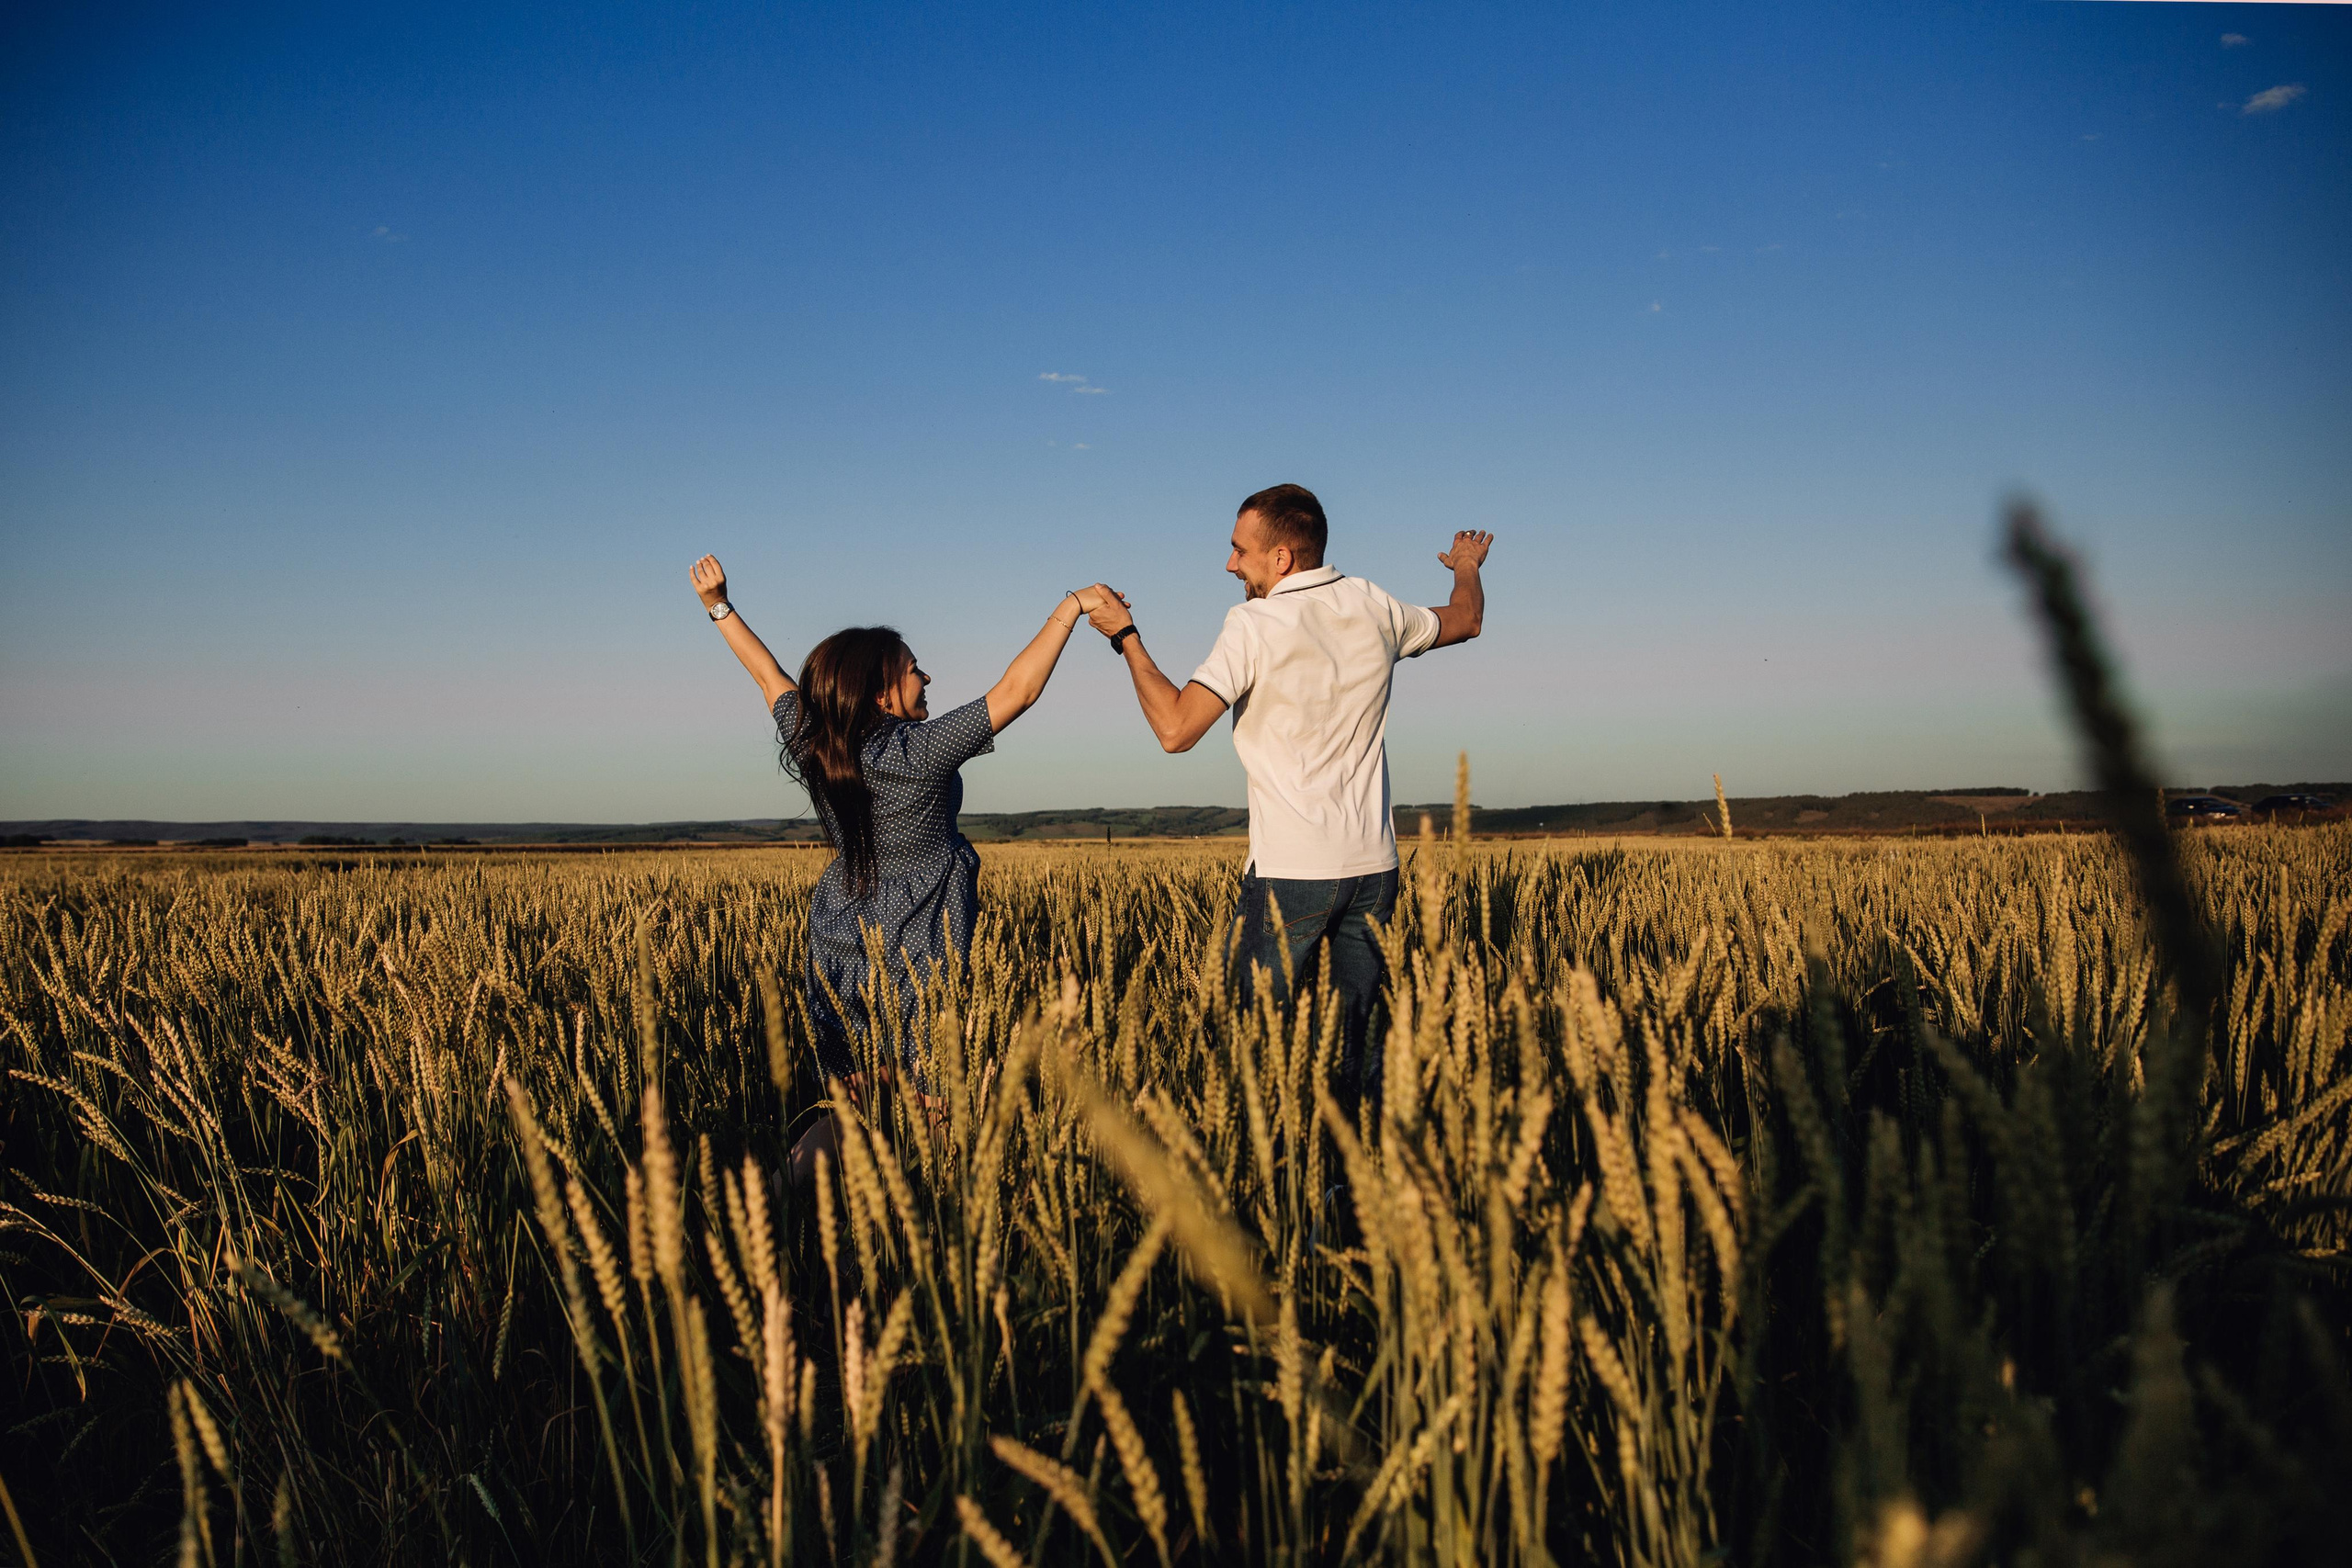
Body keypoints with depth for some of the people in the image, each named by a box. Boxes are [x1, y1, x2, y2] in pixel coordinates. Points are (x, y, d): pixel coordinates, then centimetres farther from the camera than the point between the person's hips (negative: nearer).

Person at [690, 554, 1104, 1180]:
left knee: (854, 1102, 16)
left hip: (837, 946, 7)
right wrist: (1070, 608, -10)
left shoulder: (810, 746, -2)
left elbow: (770, 675, 14)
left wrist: (719, 605, 27)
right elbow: (1017, 690, -18)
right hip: (913, 955, -6)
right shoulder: (922, 752, -19)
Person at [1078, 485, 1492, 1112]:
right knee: (1351, 1039, 9)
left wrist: (1125, 635, -6)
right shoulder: (1375, 611, 7)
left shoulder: (1254, 625, -11)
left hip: (1290, 872, -6)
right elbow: (1466, 621, 27)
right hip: (1371, 867, 6)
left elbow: (1176, 730, -18)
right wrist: (1467, 567, 49)